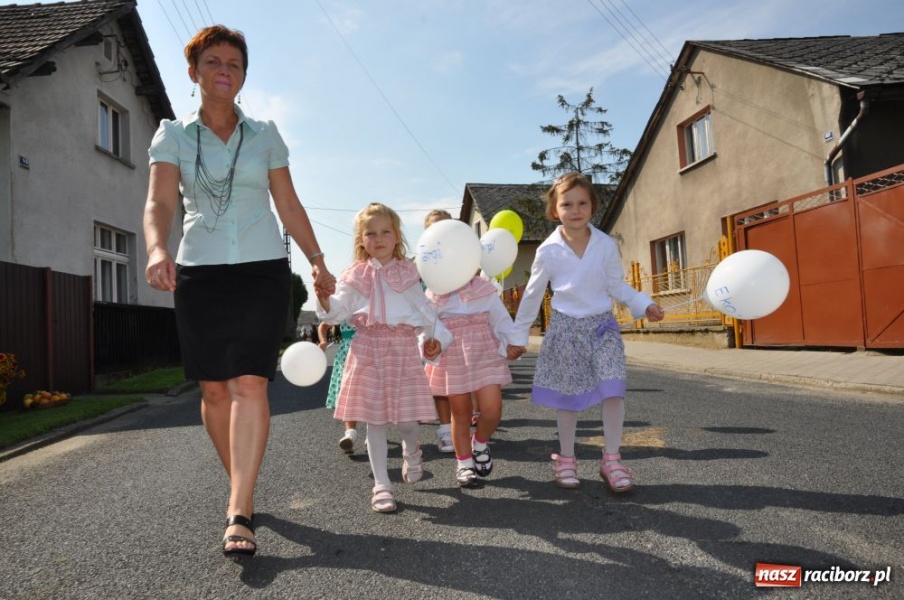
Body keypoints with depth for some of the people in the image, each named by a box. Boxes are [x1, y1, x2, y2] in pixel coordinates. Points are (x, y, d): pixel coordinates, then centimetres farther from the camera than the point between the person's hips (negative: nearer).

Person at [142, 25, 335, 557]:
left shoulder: (265, 134, 9)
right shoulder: (173, 134, 8)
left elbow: (290, 206, 10)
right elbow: (161, 202, -7)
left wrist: (319, 262, 6)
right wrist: (157, 249, -27)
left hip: (262, 271, -1)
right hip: (198, 274, 1)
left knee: (249, 384, -14)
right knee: (214, 389, 5)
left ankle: (239, 513, -14)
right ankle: (243, 487, 25)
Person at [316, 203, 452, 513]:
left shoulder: (407, 273, 10)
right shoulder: (356, 275, 5)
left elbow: (425, 310, 15)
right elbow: (338, 310, -2)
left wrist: (436, 336, 4)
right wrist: (324, 298, -22)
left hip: (403, 349, 1)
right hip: (369, 349, -1)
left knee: (407, 418, 2)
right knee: (375, 420, 2)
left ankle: (411, 451, 39)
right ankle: (381, 485, 16)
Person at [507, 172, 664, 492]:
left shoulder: (606, 245, -6)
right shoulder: (548, 250, -8)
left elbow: (617, 286, 4)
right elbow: (533, 294, 2)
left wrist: (644, 304, -13)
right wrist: (519, 334, 7)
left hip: (602, 324, 1)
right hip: (565, 327, -1)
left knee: (613, 391, -10)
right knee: (567, 396, 6)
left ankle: (611, 459, 5)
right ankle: (566, 459, 22)